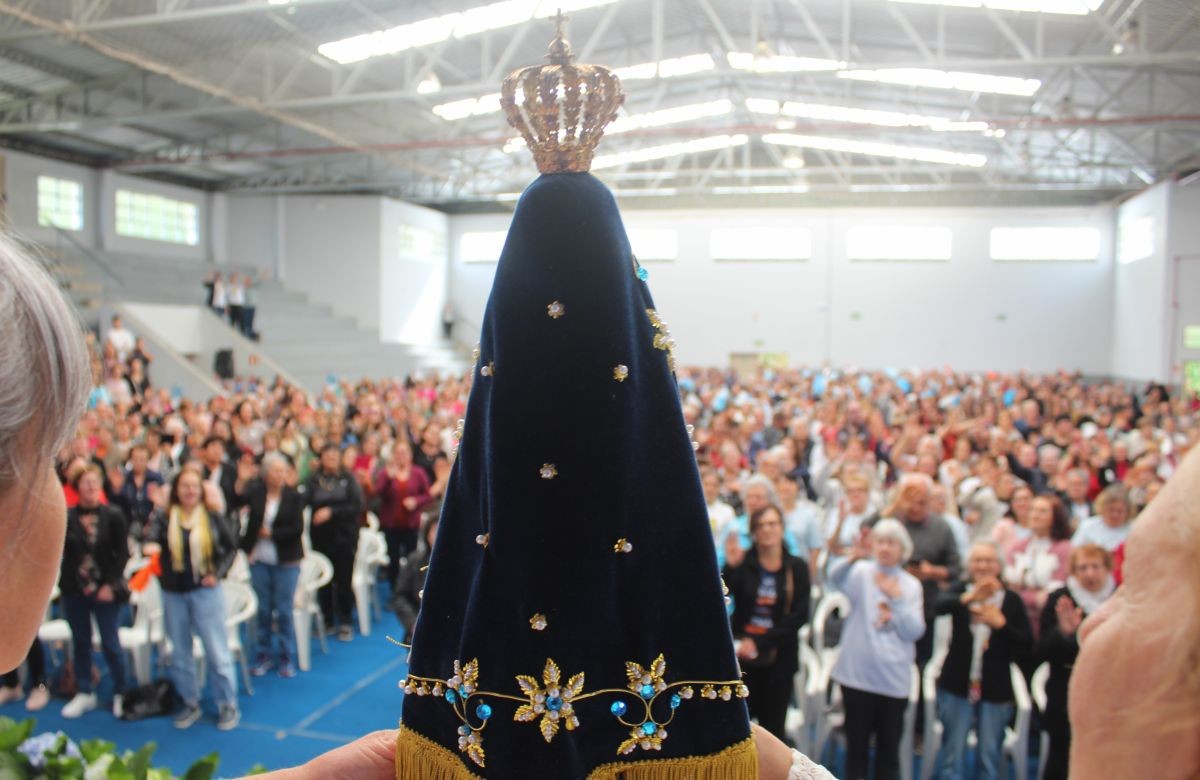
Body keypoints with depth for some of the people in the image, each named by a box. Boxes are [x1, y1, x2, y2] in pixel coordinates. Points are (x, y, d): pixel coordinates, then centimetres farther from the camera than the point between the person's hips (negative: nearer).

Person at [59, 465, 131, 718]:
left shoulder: (113, 515, -5)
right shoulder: (66, 517, -2)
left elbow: (122, 553, -4)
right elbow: (58, 551, -2)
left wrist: (111, 585, -11)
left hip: (105, 590, -2)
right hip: (74, 590, 2)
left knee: (110, 643, 3)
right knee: (80, 642, 12)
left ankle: (120, 694, 16)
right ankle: (84, 693, 25)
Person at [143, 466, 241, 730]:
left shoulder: (212, 516, -2)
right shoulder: (164, 516, -1)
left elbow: (231, 546, 4)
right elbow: (152, 540, -17)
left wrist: (218, 572, -7)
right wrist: (151, 546, -39)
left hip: (205, 591, -2)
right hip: (173, 593, 2)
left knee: (217, 651, 1)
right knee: (180, 653, 13)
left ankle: (228, 705, 13)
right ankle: (190, 703, 29)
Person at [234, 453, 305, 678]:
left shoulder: (294, 496, -6)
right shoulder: (256, 491, 0)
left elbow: (297, 529, -11)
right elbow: (235, 501, -15)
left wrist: (270, 533, -9)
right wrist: (241, 481, -26)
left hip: (286, 561, -2)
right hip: (259, 560, 2)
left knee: (284, 611, 3)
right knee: (262, 610, 11)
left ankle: (287, 659, 15)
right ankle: (263, 656, 24)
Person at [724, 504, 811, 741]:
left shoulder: (797, 568, 0)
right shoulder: (742, 563, -1)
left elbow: (799, 615, -5)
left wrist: (759, 642, -12)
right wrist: (730, 567, -26)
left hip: (779, 659, 1)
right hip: (741, 656, 0)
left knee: (772, 727, 7)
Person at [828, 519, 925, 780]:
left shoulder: (911, 585, 6)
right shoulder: (862, 573, 0)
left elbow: (914, 632, -2)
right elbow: (835, 578, -24)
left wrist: (897, 598, -11)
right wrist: (855, 556, -42)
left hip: (894, 679, 2)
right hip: (858, 674, -2)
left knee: (889, 748, 10)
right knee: (856, 745, 6)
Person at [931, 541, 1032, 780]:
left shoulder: (1012, 600, 2)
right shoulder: (960, 590, 0)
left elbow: (1028, 644, -2)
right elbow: (941, 605, -25)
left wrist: (1001, 623, -16)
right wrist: (969, 597, -43)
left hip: (996, 689, 1)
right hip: (957, 686, -1)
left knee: (990, 758, 8)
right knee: (952, 756, 6)